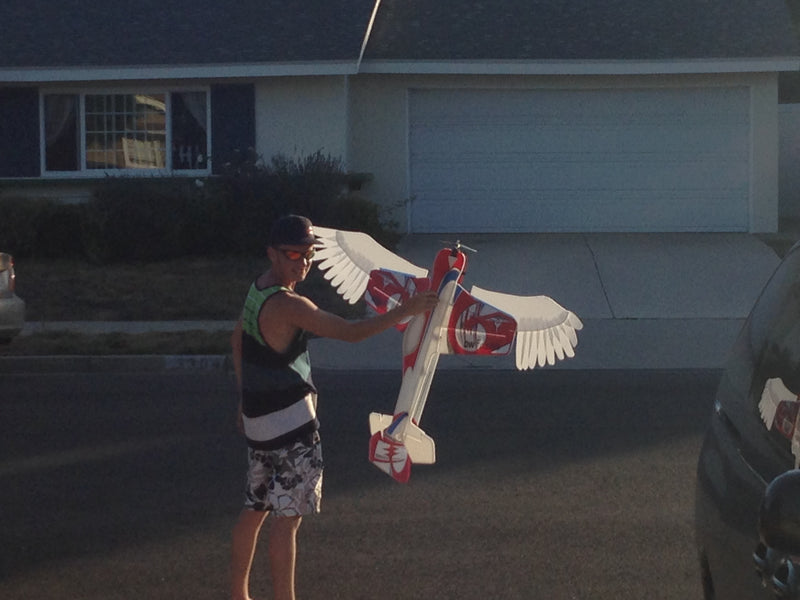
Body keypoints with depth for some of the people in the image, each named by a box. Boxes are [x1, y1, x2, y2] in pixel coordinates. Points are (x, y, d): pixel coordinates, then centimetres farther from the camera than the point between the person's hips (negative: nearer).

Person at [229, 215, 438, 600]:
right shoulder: (286, 304, -22)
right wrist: (406, 311, -19)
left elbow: (238, 339, 22)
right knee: (288, 517, -5)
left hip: (258, 419, 10)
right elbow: (351, 332, -24)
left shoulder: (259, 289, 8)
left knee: (255, 509, 18)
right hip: (290, 423, -10)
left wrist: (246, 395, 27)